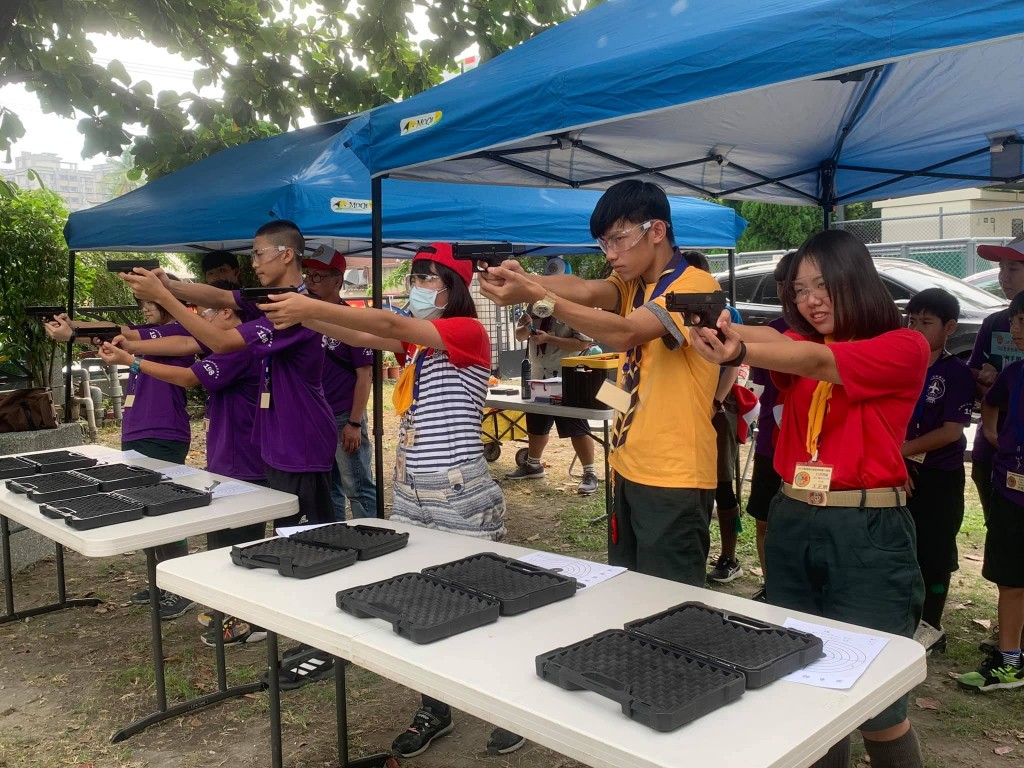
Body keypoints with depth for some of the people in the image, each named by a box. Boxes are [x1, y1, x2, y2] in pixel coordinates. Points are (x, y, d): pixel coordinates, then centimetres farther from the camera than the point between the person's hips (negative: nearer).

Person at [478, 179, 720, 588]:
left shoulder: (696, 286, -12)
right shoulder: (632, 284, 12)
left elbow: (624, 332, -27)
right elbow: (587, 291, -9)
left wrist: (537, 296, -31)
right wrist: (523, 279, -29)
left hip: (674, 479, -8)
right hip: (628, 470, 8)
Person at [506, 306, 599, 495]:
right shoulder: (534, 306, 6)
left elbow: (583, 343, -21)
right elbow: (519, 335, 13)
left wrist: (549, 339, -24)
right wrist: (526, 327, -11)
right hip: (539, 377, 7)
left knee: (577, 429, -4)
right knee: (536, 425, 19)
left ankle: (589, 473, 6)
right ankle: (533, 465, 37)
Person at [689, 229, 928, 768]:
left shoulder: (906, 348, -5)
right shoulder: (798, 342, 10)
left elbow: (821, 361, -24)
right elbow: (765, 339, -14)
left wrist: (739, 353, -41)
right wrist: (725, 334, -39)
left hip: (868, 535, -5)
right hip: (791, 526, 5)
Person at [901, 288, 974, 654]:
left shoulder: (957, 373, -7)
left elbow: (952, 431, -13)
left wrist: (902, 450, -13)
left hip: (940, 477, -4)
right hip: (898, 472, 4)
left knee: (934, 553, 2)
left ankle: (929, 625, 17)